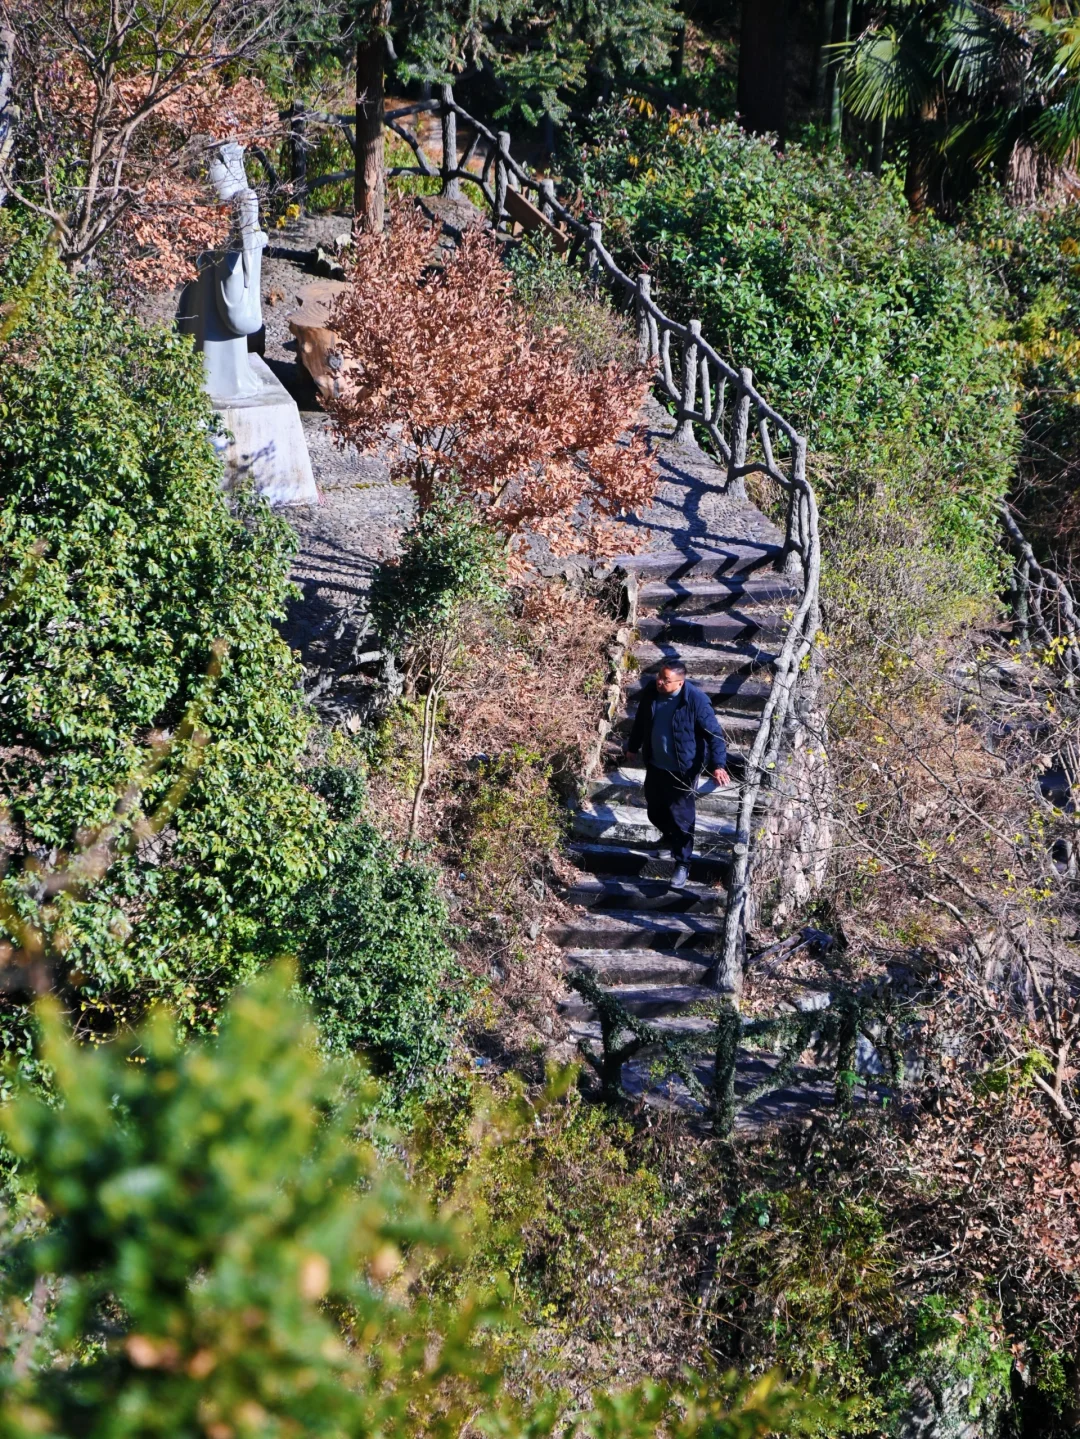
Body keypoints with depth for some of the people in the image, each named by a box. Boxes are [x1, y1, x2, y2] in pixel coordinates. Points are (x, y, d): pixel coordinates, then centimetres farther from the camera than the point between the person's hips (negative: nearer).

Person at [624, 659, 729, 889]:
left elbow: (714, 733, -22)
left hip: (683, 769, -6)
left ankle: (682, 865, 19)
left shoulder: (696, 701, -26)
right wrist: (633, 746, 21)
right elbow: (641, 719, 9)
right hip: (655, 764, 6)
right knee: (655, 809, 22)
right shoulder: (651, 690, -10)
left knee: (681, 816, 3)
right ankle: (669, 835, 54)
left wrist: (717, 764, -34)